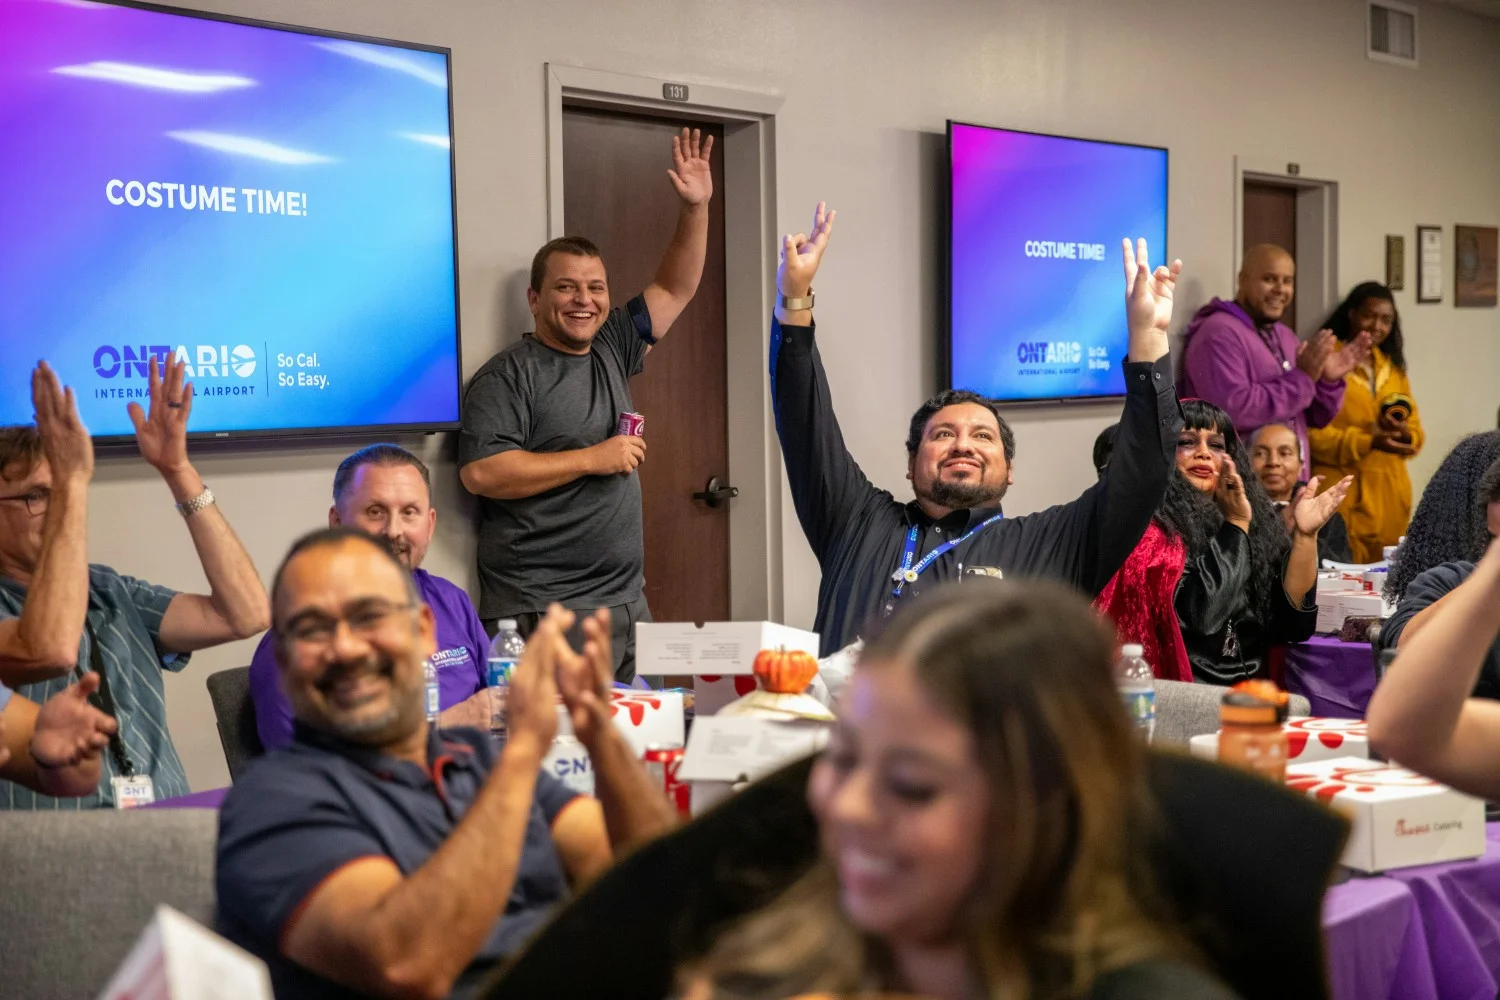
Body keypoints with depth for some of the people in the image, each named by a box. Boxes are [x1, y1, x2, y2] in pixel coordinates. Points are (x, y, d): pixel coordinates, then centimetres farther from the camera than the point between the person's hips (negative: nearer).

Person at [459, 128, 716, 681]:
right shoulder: (508, 374, -7)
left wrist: (696, 207, 8)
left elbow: (675, 290, 21)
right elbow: (480, 472, -18)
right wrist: (592, 458, -14)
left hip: (625, 605, 7)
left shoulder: (610, 350, 14)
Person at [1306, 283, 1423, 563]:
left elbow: (1415, 428, 17)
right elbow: (1309, 431, -12)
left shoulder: (1393, 366, 17)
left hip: (1390, 493, 6)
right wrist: (1367, 442, -21)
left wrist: (1403, 435, -7)